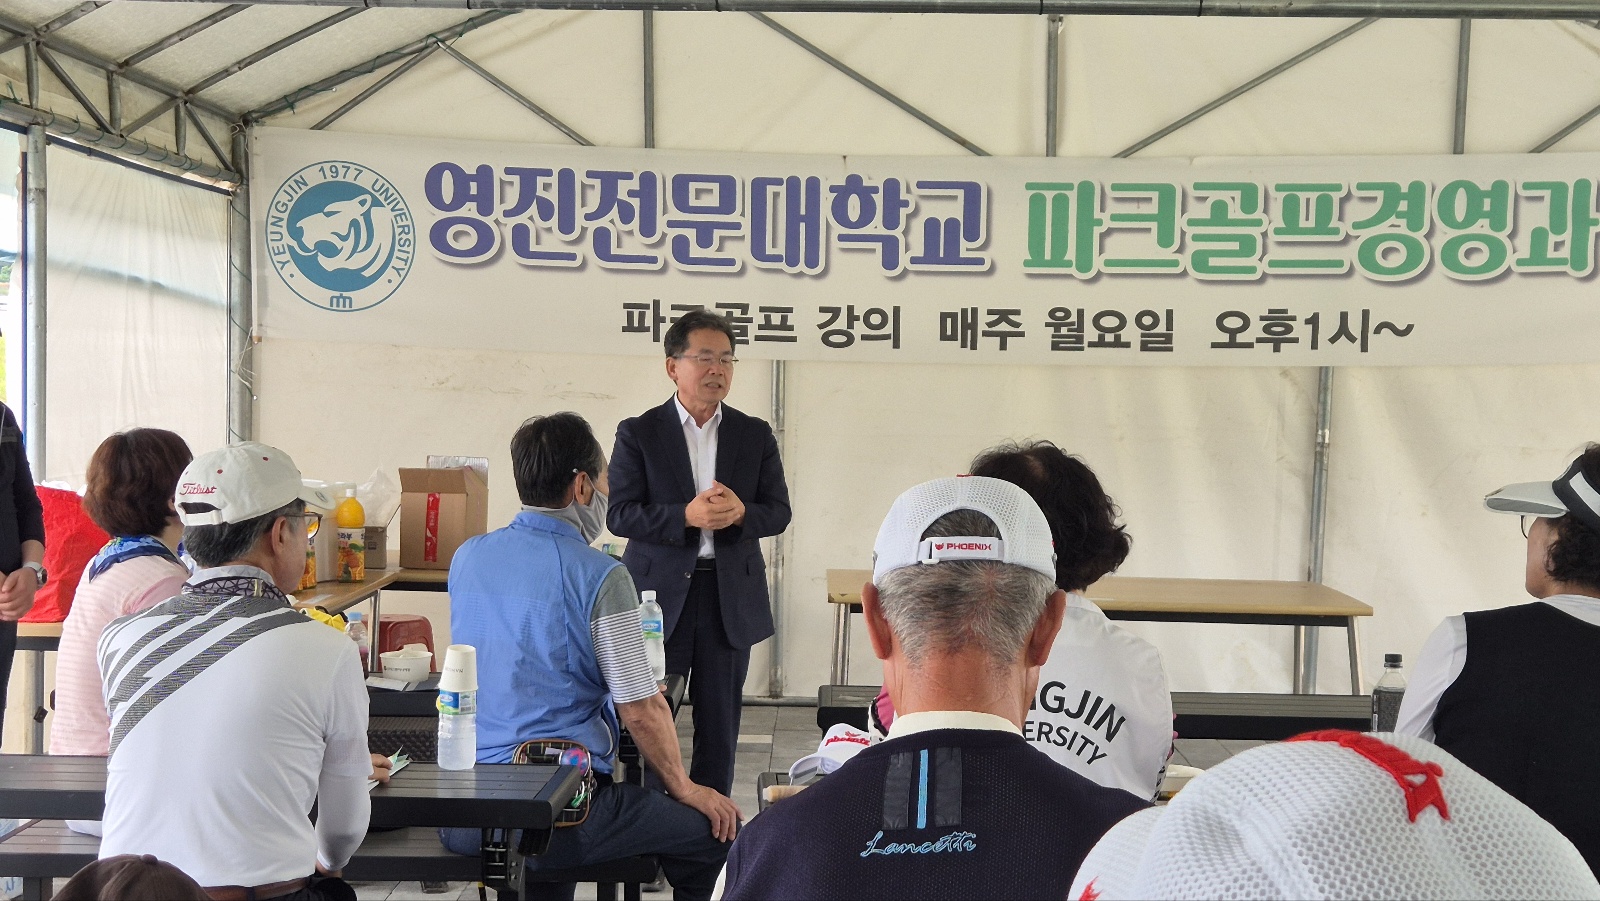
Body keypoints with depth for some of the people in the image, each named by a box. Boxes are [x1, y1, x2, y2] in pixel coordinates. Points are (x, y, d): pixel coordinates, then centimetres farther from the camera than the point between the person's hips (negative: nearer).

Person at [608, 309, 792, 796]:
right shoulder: (638, 433, 0)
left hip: (731, 594, 2)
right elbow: (619, 514, -7)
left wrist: (741, 512, -17)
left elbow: (779, 512, 5)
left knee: (720, 717, 8)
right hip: (659, 592, -2)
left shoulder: (755, 436, 8)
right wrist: (686, 516, -22)